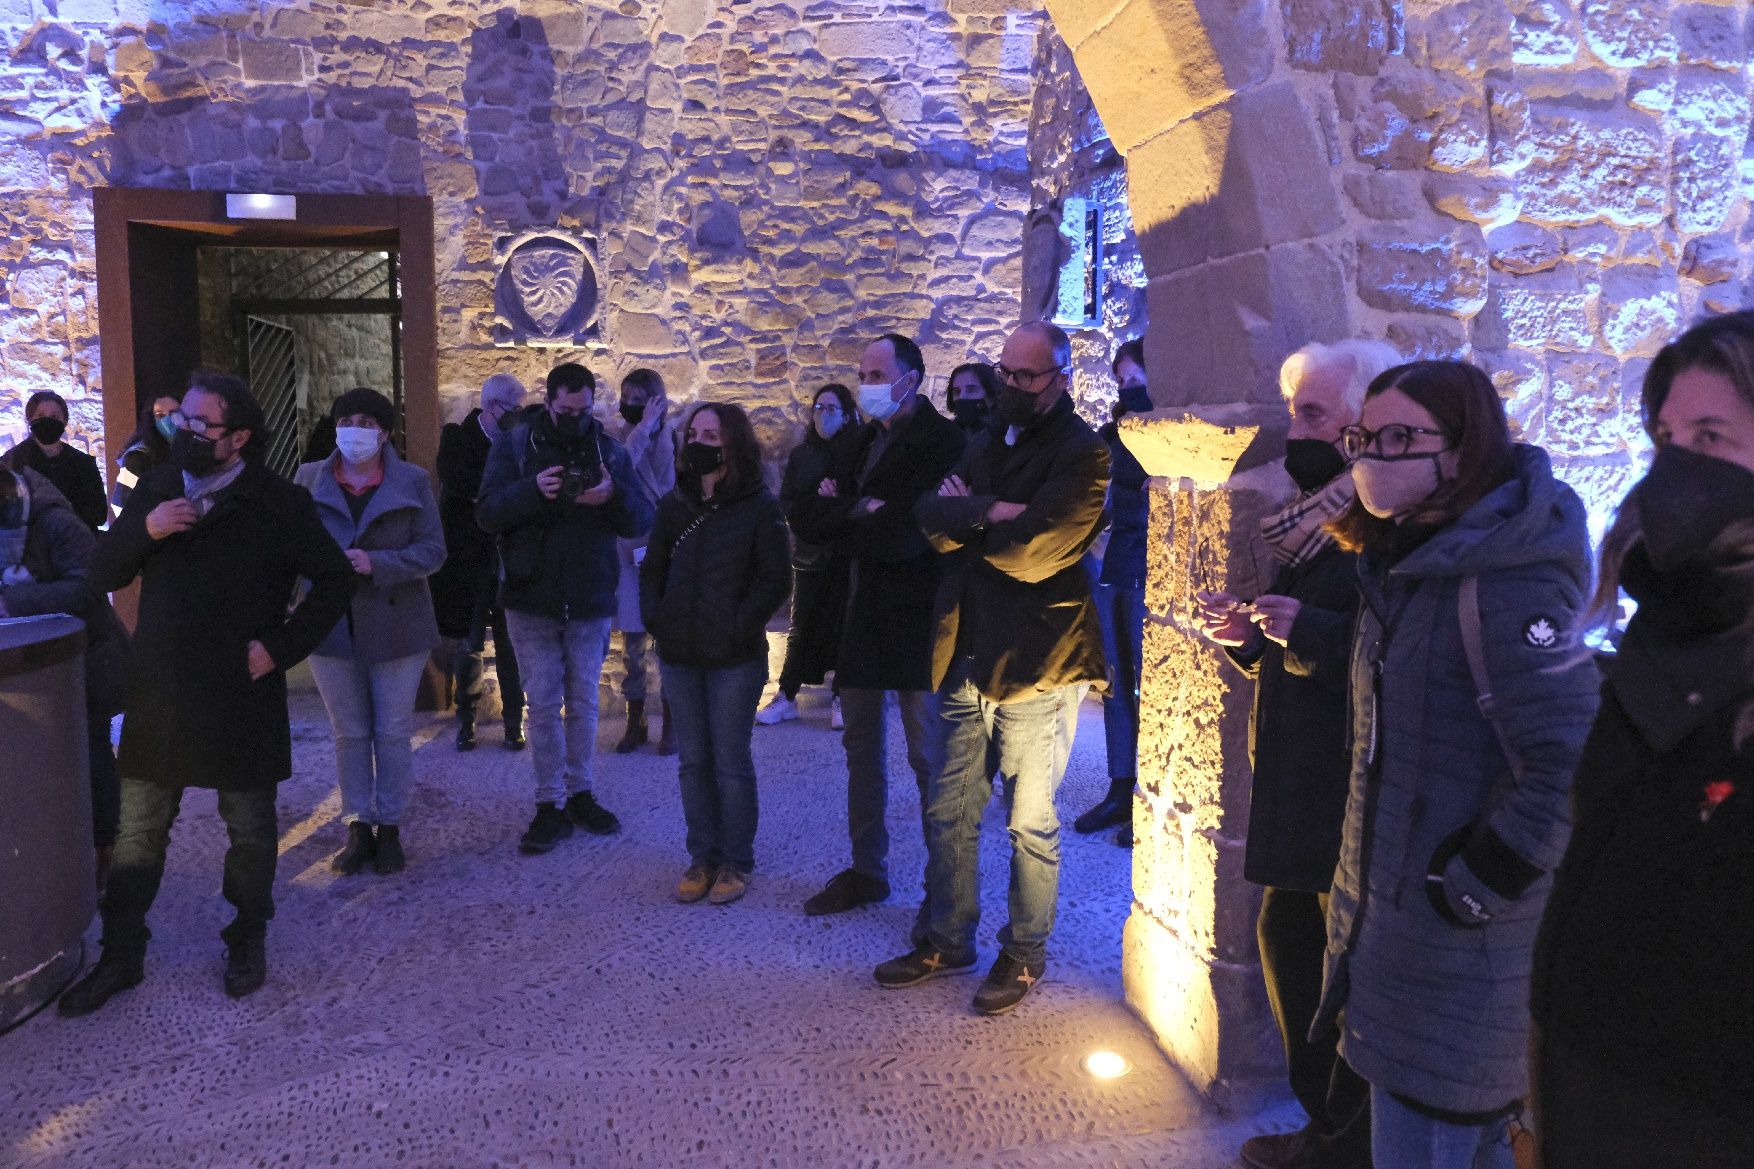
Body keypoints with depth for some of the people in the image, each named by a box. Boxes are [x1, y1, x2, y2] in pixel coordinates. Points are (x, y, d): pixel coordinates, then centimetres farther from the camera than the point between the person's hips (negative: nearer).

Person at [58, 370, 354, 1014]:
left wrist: (281, 646, -11)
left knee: (250, 827, 10)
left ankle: (247, 941, 29)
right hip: (157, 694, 3)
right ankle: (121, 954, 25)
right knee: (137, 829, 10)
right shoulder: (156, 487, 6)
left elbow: (335, 580, -3)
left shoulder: (278, 503, -7)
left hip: (241, 696, -3)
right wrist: (143, 529, -14)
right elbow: (102, 574, 6)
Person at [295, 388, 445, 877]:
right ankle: (358, 829, 22)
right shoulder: (309, 479, 3)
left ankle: (390, 829, 19)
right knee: (349, 733, 10)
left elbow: (433, 549, -7)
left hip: (395, 625, -2)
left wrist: (378, 563, -21)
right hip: (332, 626, 2)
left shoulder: (413, 481, -3)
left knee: (393, 732, 6)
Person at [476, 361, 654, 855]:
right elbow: (487, 512, -11)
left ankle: (579, 794, 25)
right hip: (531, 597, -2)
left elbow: (643, 520, -4)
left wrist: (614, 496, -25)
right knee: (543, 703, 1)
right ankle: (550, 805, 10)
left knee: (583, 703, 12)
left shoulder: (610, 451, 2)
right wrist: (533, 490, -28)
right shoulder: (515, 444, -2)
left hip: (590, 599, 2)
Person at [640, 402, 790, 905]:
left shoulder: (759, 507, -6)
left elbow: (775, 581, -8)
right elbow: (652, 570, 13)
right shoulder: (674, 504, 7)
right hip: (679, 655, 4)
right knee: (693, 761, 11)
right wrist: (654, 617, -1)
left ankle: (736, 861, 18)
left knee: (731, 763, 4)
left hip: (735, 658, -4)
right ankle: (703, 857, 24)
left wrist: (739, 624, -15)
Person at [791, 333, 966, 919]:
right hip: (860, 615, 7)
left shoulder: (942, 441, -12)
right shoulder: (860, 442, 13)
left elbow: (904, 533, -23)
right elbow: (804, 517, 5)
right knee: (861, 746, 14)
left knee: (929, 755, 2)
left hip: (918, 620, -7)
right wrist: (861, 517, -13)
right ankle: (867, 870, 27)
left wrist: (840, 519, -8)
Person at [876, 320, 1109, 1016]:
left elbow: (1036, 550, -20)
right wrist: (995, 513, -16)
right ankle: (947, 940, 29)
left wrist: (968, 518, -5)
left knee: (1030, 821, 6)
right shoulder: (987, 445, 16)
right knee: (948, 810, 12)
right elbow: (932, 516, 2)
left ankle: (1025, 955, 23)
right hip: (970, 657, 7)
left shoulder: (1083, 453, -8)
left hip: (1037, 664, -6)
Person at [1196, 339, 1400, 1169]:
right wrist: (1248, 634, 2)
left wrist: (1308, 631, -30)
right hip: (1297, 780, 10)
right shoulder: (1318, 518, 14)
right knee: (1287, 939, 17)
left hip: (1353, 789, -9)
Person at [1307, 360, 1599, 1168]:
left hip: (1459, 950, -8)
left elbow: (1570, 772, -26)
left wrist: (1470, 891, -19)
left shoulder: (1503, 586, -23)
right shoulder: (1404, 562, 6)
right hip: (1385, 907, 8)